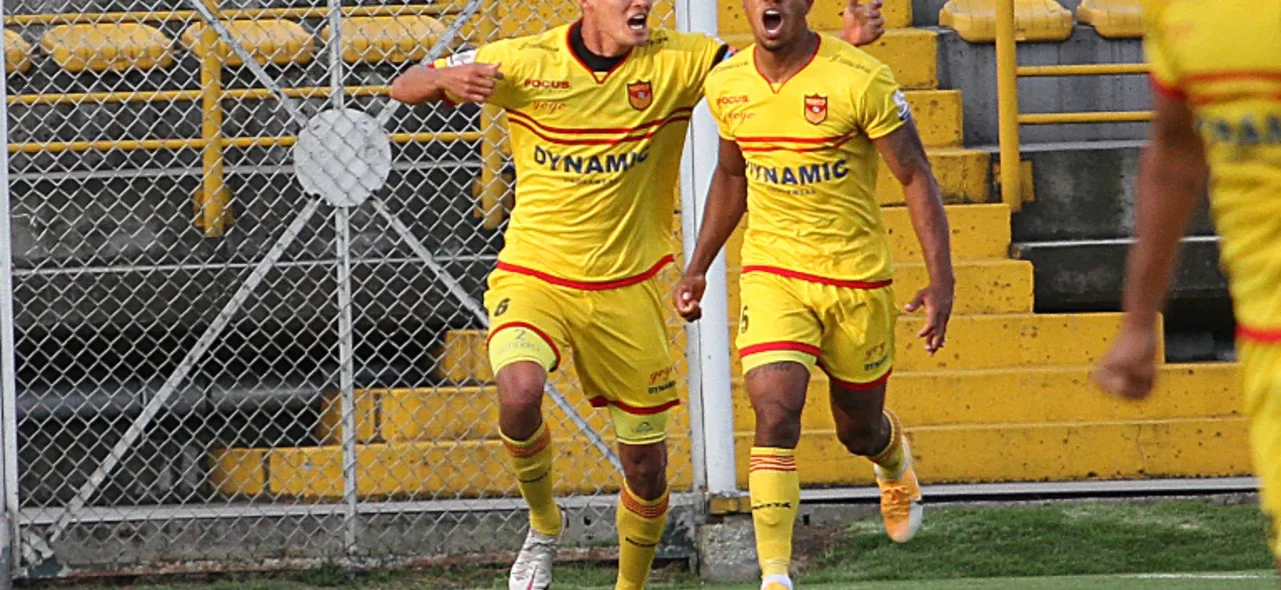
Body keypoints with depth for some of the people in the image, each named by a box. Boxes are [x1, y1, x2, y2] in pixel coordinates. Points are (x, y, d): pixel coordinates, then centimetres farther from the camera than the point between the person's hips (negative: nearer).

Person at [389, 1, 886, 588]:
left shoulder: (674, 62, -5)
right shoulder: (525, 62, -8)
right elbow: (405, 87, -1)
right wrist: (446, 79, -25)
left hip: (627, 290, 2)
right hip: (533, 277, -2)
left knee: (646, 463, 6)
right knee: (520, 390, -31)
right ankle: (543, 524, -2)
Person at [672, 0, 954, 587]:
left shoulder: (860, 81, -15)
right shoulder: (726, 84, -1)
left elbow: (917, 178, -10)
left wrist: (941, 280, -17)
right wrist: (697, 268, 19)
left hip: (857, 278, -2)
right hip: (772, 275, 2)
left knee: (859, 430, 15)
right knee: (775, 410, -20)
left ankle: (895, 460, 55)